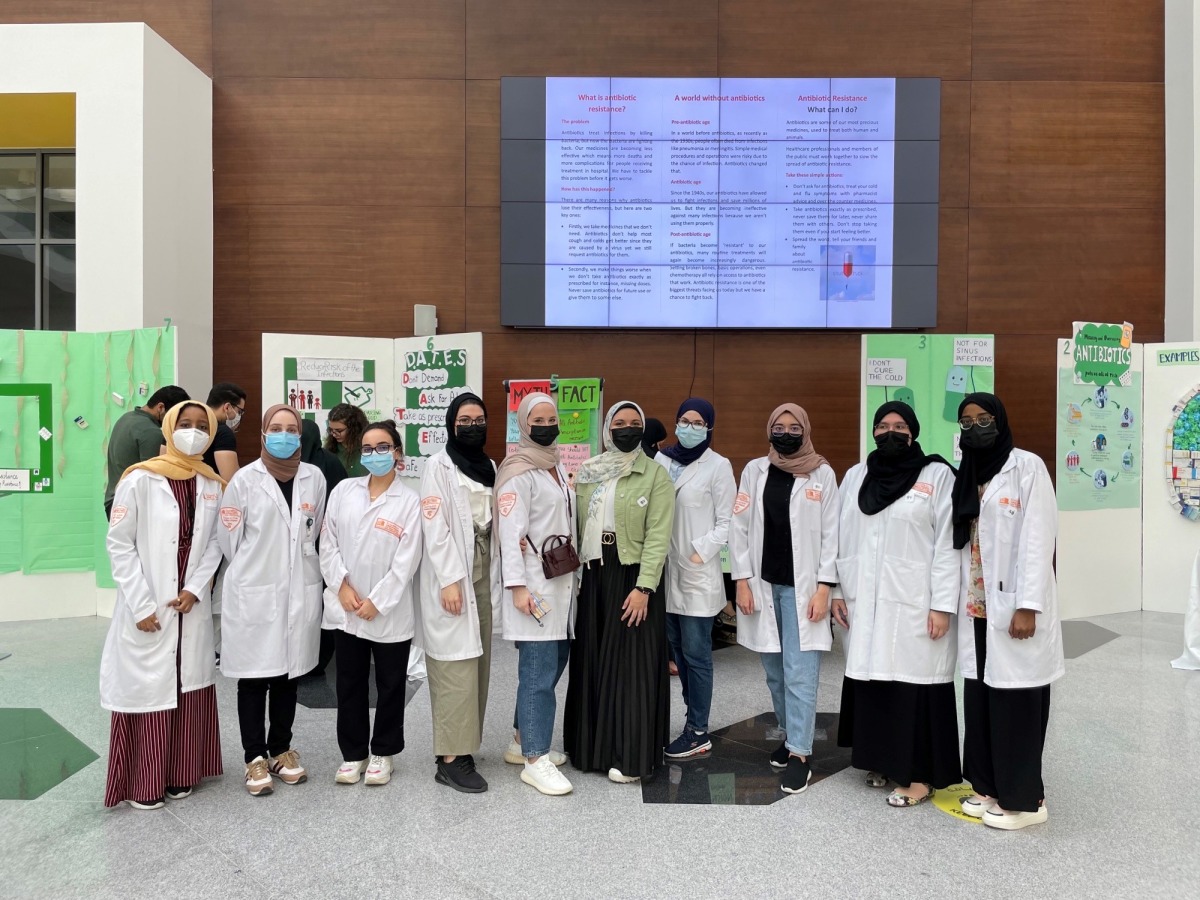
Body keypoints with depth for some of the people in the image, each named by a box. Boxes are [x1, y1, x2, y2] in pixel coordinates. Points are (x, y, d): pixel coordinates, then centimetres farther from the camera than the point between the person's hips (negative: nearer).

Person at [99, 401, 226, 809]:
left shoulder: (212, 485, 5)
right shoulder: (140, 479, -8)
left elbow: (215, 543, 5)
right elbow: (119, 545, -9)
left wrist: (195, 589, -9)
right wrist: (141, 605, -12)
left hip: (191, 608, 4)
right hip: (147, 609, -4)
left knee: (189, 688, 10)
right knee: (146, 688, 2)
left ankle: (180, 774, 25)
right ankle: (141, 783, 18)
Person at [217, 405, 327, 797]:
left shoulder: (314, 478, 2)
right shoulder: (245, 479, -5)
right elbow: (229, 539, 0)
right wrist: (254, 568, 9)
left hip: (300, 592, 3)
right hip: (254, 593, -2)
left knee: (288, 674, 12)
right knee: (255, 677, 4)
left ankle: (281, 749, 28)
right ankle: (255, 757, 17)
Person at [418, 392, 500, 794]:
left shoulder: (489, 467, 14)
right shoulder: (438, 465, -5)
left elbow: (494, 524, 14)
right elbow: (435, 527, -12)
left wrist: (494, 577, 3)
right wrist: (450, 580, -18)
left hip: (483, 575, 7)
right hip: (451, 577, -6)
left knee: (476, 663, 9)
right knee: (456, 666, -8)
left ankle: (464, 745, 20)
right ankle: (451, 759, -2)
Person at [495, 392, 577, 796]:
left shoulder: (557, 468, 16)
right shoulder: (519, 472, -10)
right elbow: (510, 532, -17)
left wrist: (576, 575, 19)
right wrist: (517, 586, -22)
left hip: (562, 581, 8)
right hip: (534, 584, -8)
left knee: (554, 664, 12)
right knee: (539, 672, -6)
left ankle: (522, 741, 27)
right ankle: (535, 760, 3)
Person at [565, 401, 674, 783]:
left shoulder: (656, 475, -5)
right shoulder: (588, 472, 10)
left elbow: (658, 536, -12)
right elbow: (576, 525, 11)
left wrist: (644, 587, -19)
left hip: (632, 575, -5)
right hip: (594, 574, 5)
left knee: (630, 664, 1)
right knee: (593, 661, 11)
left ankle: (629, 756, 11)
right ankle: (592, 745, 26)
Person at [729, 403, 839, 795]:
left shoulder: (822, 474, -1)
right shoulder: (754, 470, 6)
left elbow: (831, 534, -3)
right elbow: (740, 527, 4)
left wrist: (823, 587, -9)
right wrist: (742, 581, -2)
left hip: (802, 587, -3)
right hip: (763, 585, 3)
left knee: (799, 674, -4)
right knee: (775, 672, 13)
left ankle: (799, 754, 4)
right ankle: (791, 735, 30)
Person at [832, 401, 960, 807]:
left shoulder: (937, 475, -3)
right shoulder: (856, 476, 12)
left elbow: (948, 545, -7)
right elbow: (841, 537, 12)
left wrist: (942, 604, -12)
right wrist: (837, 590, 7)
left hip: (914, 604, -4)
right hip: (865, 603, 4)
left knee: (915, 681, -2)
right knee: (870, 676, 8)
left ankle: (919, 774, 9)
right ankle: (882, 759, 24)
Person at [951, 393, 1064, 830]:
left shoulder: (1027, 467, -5)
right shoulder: (966, 475, 13)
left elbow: (1038, 539, -12)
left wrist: (1027, 605, -18)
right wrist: (958, 598, 8)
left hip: (1013, 607, -6)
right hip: (977, 608, 6)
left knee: (1015, 698, 0)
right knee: (980, 696, 9)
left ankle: (1023, 797, 13)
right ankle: (988, 786, 22)